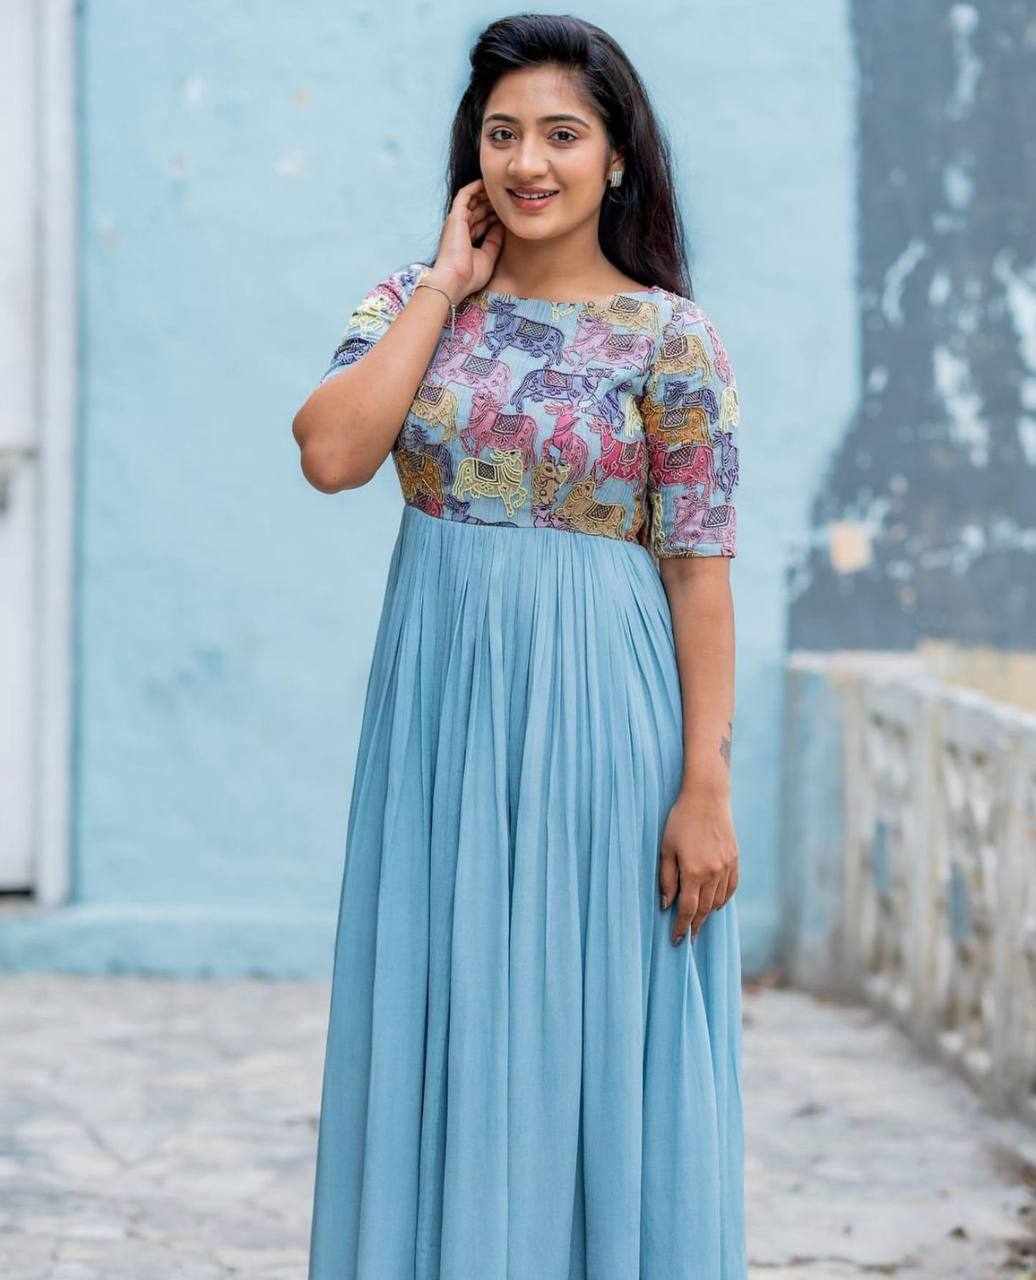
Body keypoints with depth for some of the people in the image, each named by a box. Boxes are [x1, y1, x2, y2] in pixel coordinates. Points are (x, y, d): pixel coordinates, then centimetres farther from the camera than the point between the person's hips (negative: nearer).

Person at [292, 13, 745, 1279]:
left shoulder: (670, 339, -4)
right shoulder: (415, 302, 6)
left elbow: (700, 569, -7)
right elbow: (330, 453, -12)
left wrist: (706, 786, -12)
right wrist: (445, 287, -7)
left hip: (597, 712, -3)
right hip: (440, 706, 3)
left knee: (596, 1034, 2)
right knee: (449, 1029, 9)